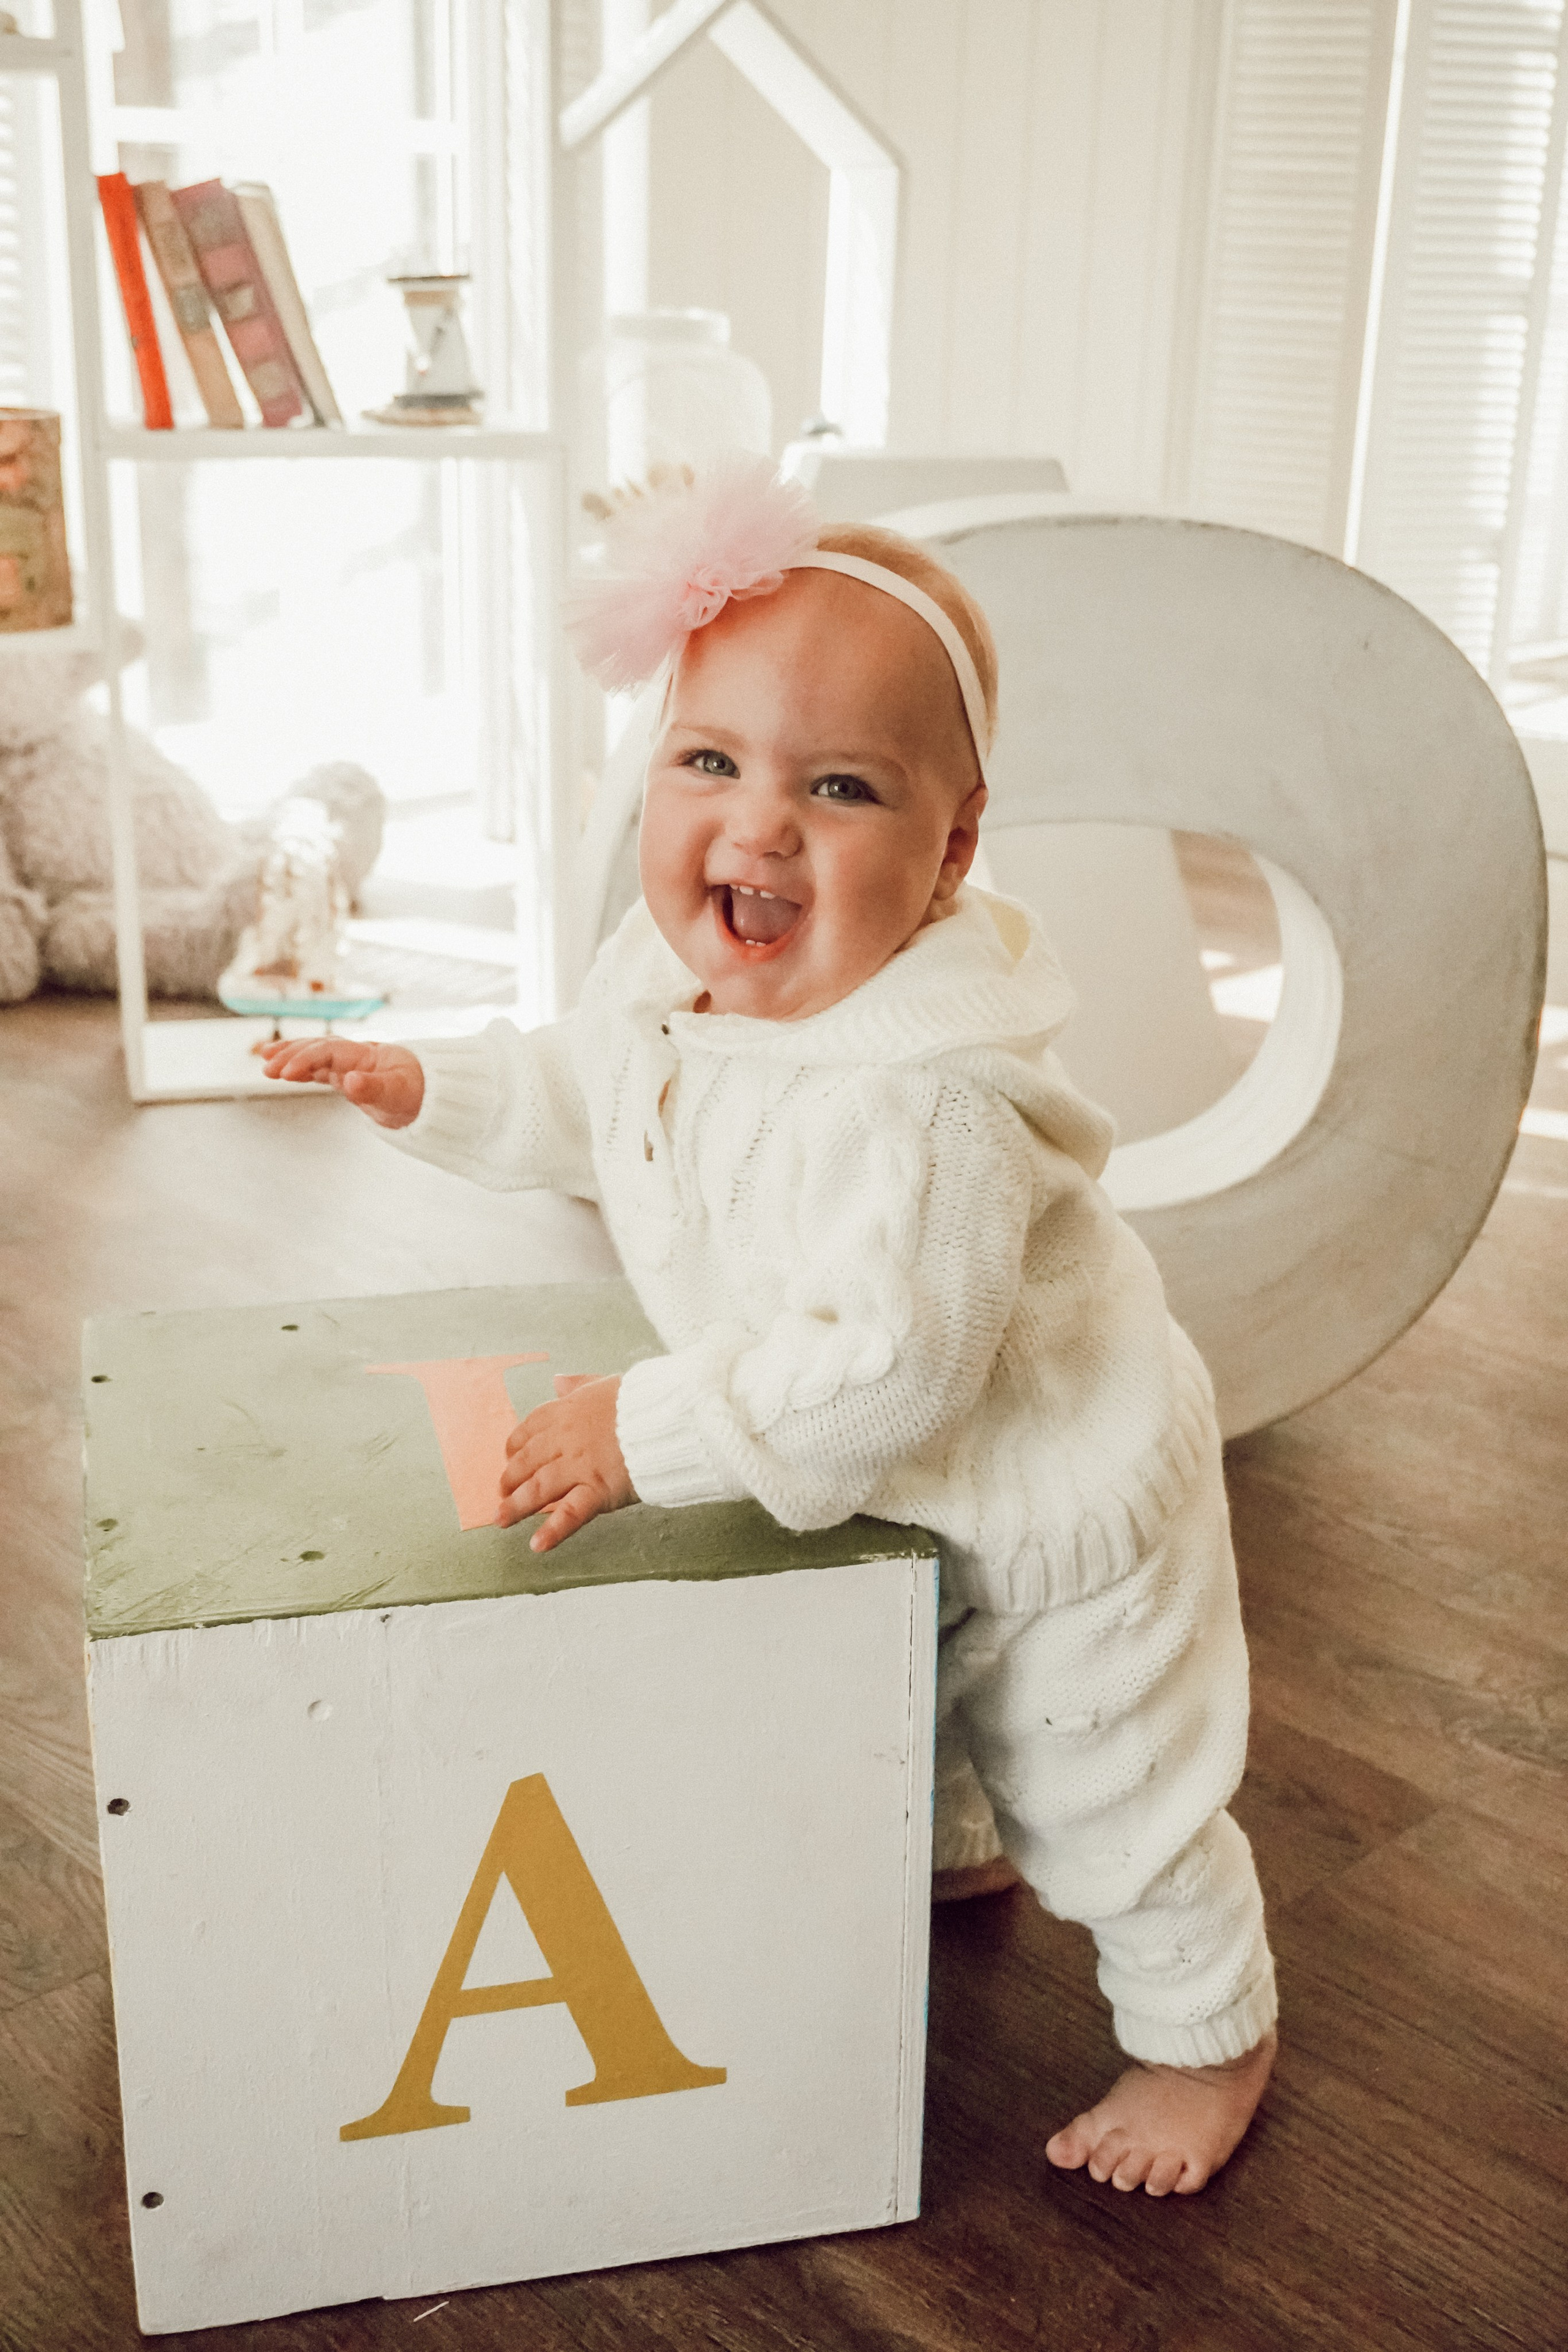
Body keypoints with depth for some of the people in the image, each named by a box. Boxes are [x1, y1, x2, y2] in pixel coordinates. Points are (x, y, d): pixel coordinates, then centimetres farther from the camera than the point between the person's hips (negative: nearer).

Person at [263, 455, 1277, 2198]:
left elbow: (892, 1361, -41)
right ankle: (954, 1852, 64)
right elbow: (586, 1101, 10)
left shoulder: (920, 1099, -40)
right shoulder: (673, 974, -12)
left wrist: (650, 1432, -35)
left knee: (1105, 1794, 11)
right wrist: (431, 1086, -1)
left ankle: (1210, 2037, 38)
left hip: (1048, 1497, -8)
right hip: (874, 1487, 8)